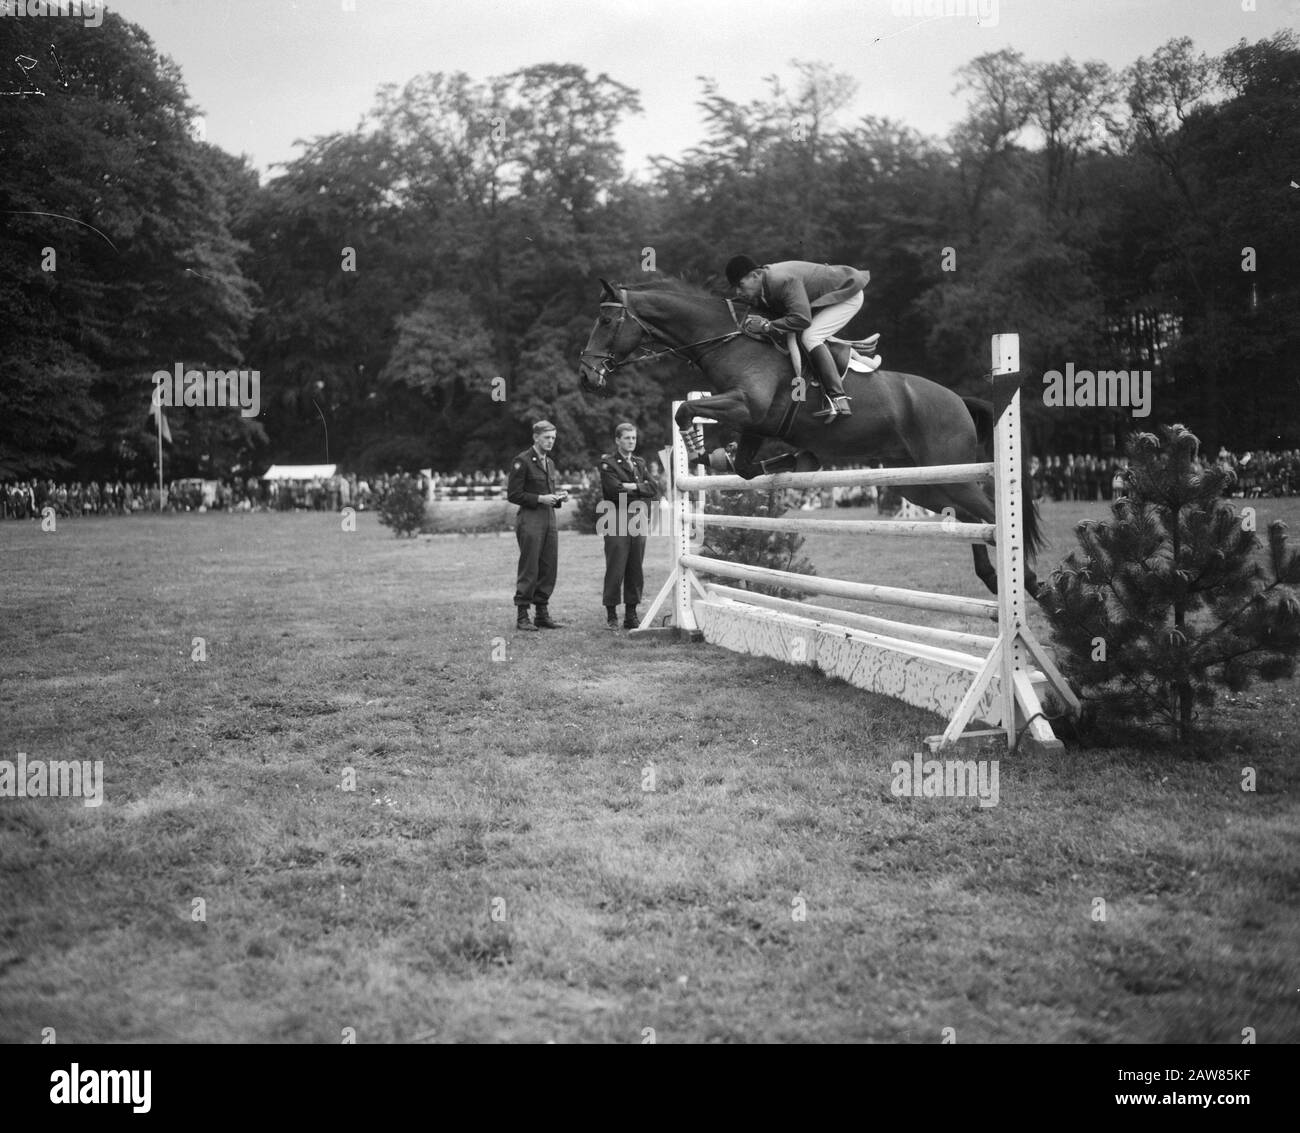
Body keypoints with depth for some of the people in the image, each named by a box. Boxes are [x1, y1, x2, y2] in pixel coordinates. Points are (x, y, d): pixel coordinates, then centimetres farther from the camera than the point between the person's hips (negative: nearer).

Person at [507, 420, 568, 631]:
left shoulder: (550, 462, 18)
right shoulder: (522, 461, -7)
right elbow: (513, 495, -10)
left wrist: (558, 496, 7)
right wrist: (540, 498, -17)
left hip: (549, 518, 8)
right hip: (530, 520, -8)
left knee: (549, 568, 6)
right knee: (529, 570, -6)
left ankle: (543, 614, 14)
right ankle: (521, 616, 0)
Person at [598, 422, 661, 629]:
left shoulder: (640, 463, 19)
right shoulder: (608, 463, 1)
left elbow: (654, 489, 7)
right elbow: (615, 489, -14)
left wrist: (633, 486, -7)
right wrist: (641, 489, -4)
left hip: (639, 522, 5)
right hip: (616, 523, -5)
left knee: (636, 570, 5)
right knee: (615, 570, -6)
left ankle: (631, 614, 12)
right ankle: (611, 615, 1)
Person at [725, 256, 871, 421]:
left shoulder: (783, 280, -33)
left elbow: (802, 319, -39)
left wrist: (768, 326, -33)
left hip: (849, 294, -10)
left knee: (809, 336, -23)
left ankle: (839, 399, -30)